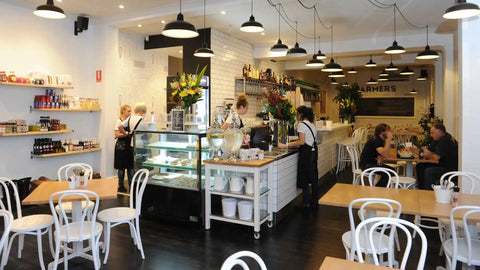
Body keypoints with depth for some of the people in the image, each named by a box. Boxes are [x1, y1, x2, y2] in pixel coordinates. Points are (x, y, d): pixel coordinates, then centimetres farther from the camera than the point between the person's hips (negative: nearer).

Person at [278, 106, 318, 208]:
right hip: (313, 151, 9)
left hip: (306, 152, -9)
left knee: (304, 178, -1)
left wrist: (286, 145, -20)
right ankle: (314, 201, 23)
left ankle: (306, 203, 4)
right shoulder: (311, 124, 15)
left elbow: (302, 142, -19)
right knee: (313, 177, 14)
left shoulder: (302, 124, -12)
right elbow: (308, 140, 13)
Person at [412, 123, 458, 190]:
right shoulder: (437, 139, 10)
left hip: (452, 169, -10)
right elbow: (426, 152, 8)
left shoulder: (445, 140, -20)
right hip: (444, 165, 10)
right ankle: (421, 189, 9)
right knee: (420, 166, 7)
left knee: (429, 171, -29)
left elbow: (436, 157, -22)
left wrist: (428, 155, 1)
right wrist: (411, 149, -2)